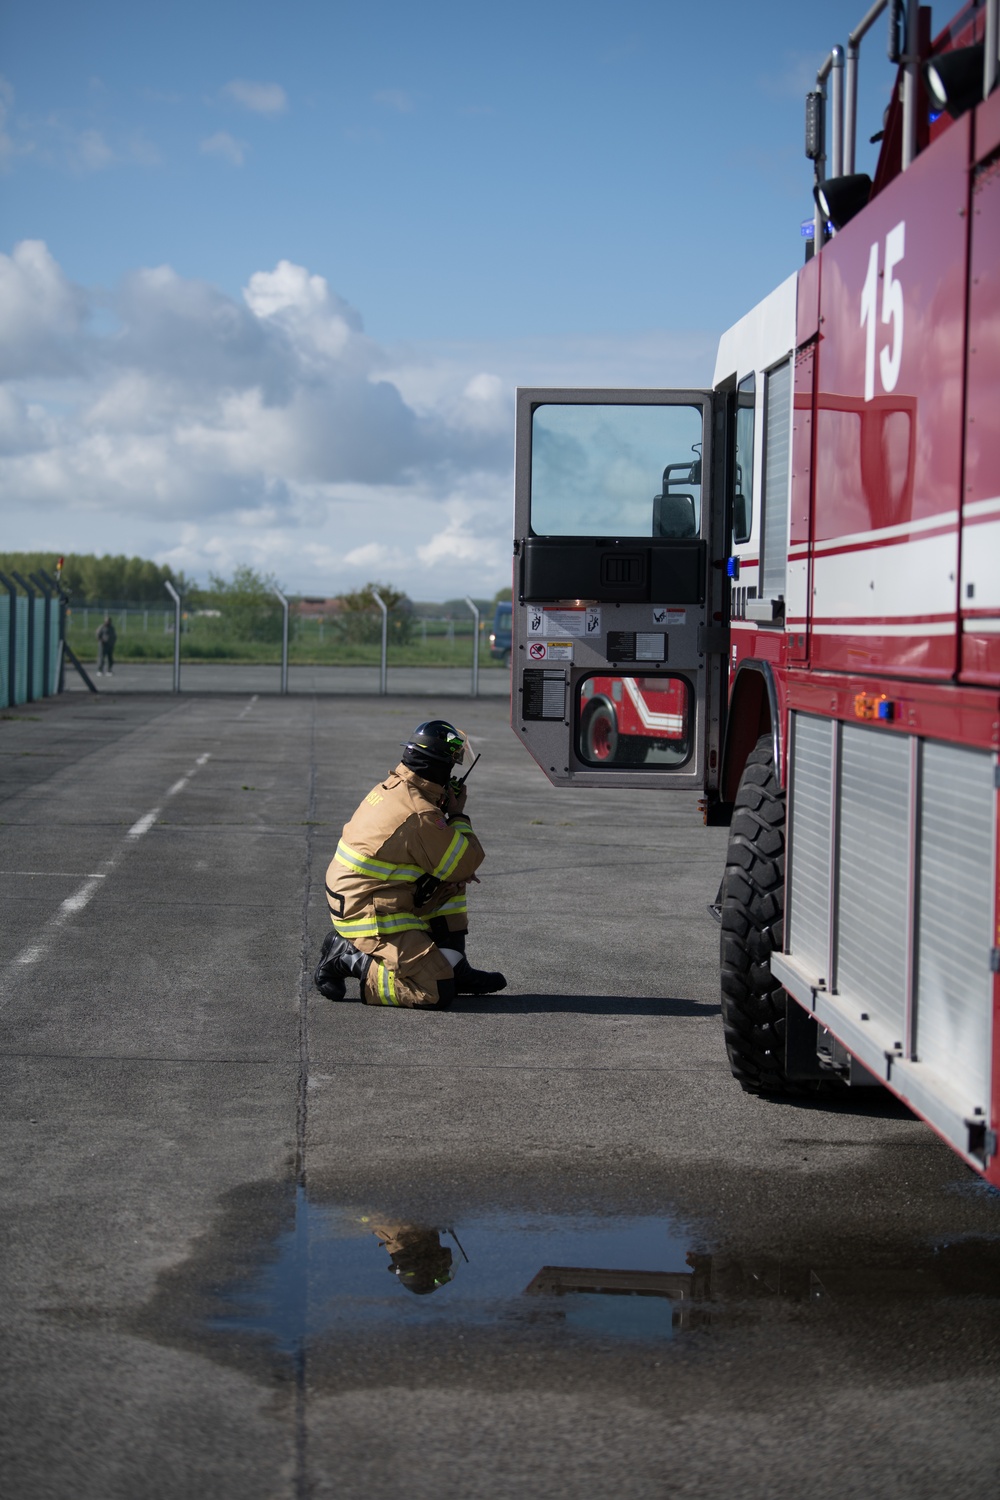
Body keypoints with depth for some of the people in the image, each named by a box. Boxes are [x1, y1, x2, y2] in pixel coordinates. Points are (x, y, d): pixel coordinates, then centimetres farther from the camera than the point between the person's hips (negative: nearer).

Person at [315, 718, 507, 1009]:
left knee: (451, 885, 18)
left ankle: (455, 969, 17)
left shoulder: (391, 788, 8)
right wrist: (458, 815, 1)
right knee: (437, 994, -16)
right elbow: (468, 864, -11)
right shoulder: (420, 814, -22)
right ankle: (347, 960, -7)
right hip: (371, 916, -10)